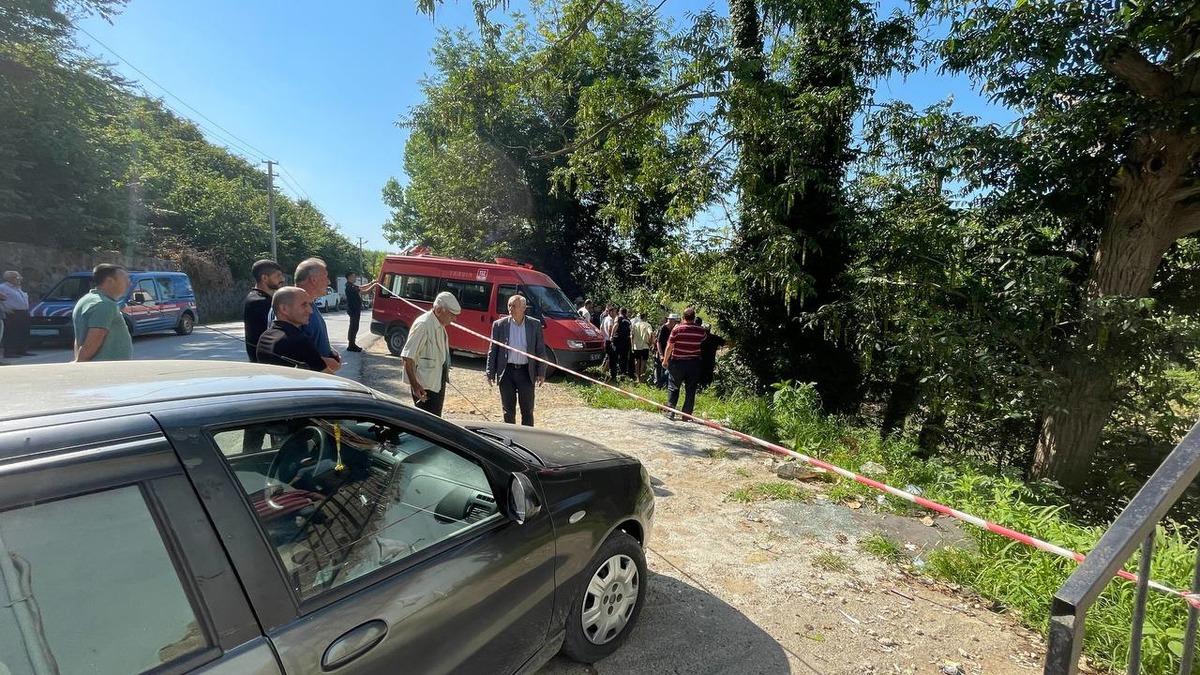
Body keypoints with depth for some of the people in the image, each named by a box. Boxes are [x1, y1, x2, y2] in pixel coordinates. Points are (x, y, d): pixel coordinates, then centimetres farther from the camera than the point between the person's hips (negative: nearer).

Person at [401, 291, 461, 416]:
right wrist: (414, 384, -26)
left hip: (438, 382, 9)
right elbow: (408, 357, -22)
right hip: (425, 386, -9)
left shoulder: (440, 325, 8)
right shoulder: (423, 325, -19)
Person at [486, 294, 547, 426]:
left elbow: (541, 351, 3)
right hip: (506, 372, 0)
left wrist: (541, 373, -1)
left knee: (527, 410, 8)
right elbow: (493, 351, 3)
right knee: (508, 410, 10)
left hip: (526, 371, 0)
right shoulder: (499, 325, -1)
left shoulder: (535, 325, -1)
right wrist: (490, 373, 0)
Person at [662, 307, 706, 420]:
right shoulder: (700, 330, -3)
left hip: (677, 363, -2)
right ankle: (687, 414, 11)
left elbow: (669, 346, -8)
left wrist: (665, 360, 4)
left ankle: (670, 412, 7)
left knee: (673, 388, 8)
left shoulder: (677, 329, -11)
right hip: (694, 363, 2)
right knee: (690, 390, 9)